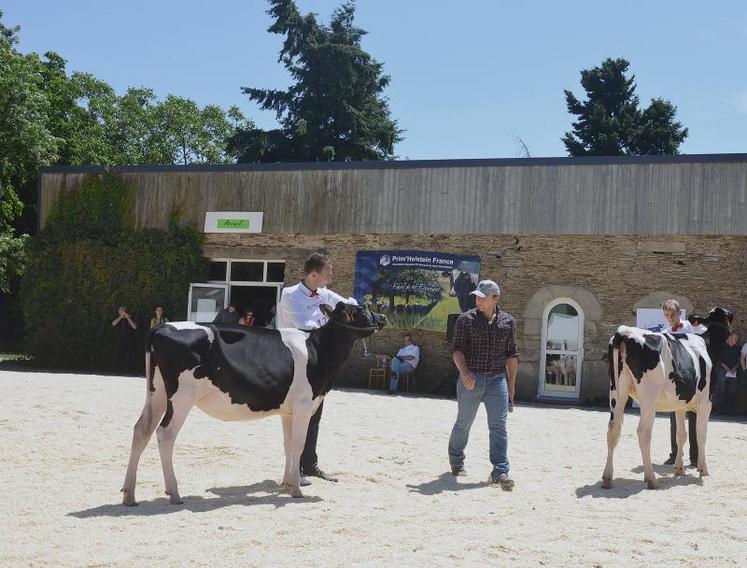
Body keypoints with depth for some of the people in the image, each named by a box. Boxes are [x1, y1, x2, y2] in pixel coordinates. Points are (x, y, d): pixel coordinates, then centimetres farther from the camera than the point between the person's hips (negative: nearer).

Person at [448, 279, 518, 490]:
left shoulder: (508, 322, 7)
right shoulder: (466, 320, -1)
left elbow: (511, 354, 12)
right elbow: (458, 349, -7)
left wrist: (511, 382, 10)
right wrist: (464, 371, -24)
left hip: (497, 380, 1)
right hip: (471, 379, -1)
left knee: (499, 425, -7)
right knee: (464, 423, 10)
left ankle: (500, 471, -8)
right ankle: (456, 462, 31)